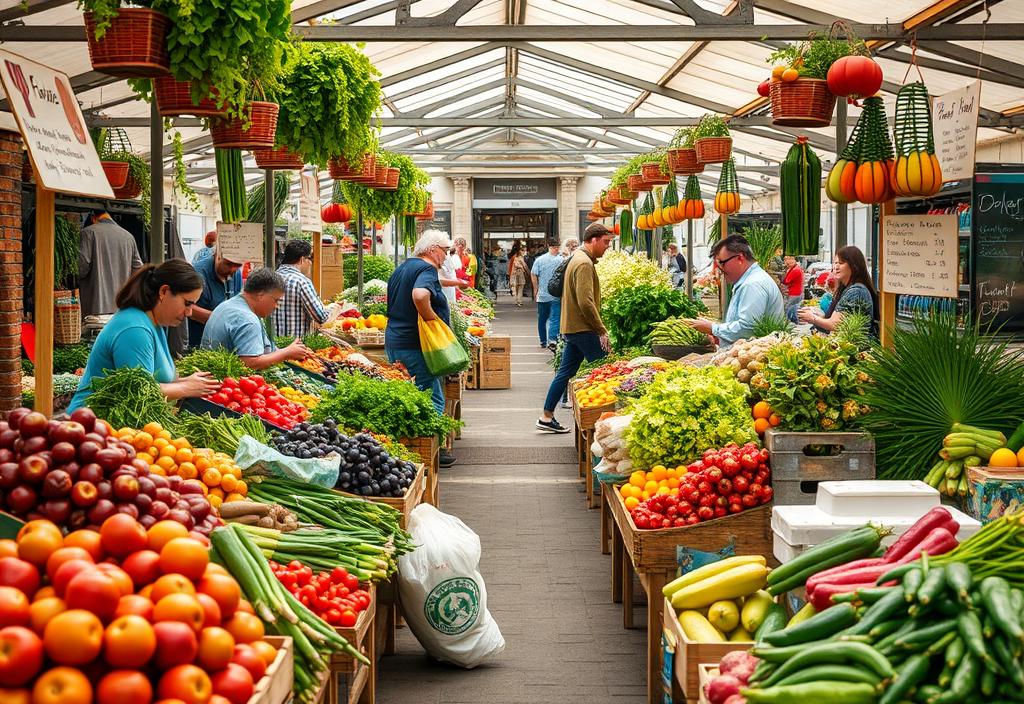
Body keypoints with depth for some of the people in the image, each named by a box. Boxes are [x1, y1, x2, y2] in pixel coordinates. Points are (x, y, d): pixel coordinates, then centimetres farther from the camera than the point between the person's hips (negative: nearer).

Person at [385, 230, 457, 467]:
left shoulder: (402, 267, 17)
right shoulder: (426, 269, -14)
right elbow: (420, 295, -35)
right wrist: (434, 321, -22)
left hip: (393, 340, 10)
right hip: (414, 345, -10)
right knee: (432, 400, -2)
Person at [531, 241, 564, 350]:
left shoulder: (539, 260, -1)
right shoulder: (561, 260, -9)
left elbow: (533, 275, -3)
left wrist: (536, 289, 7)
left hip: (542, 295, 3)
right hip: (556, 296, -3)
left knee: (542, 319, 14)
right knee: (555, 318, -5)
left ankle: (543, 341, 23)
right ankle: (552, 340, -21)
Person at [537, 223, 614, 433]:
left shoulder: (578, 259, 18)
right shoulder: (584, 264, -15)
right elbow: (586, 302, -23)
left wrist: (598, 328, 21)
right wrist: (601, 330, -18)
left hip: (572, 327, 10)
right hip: (583, 329, -10)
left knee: (566, 371, 11)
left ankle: (547, 417, 14)